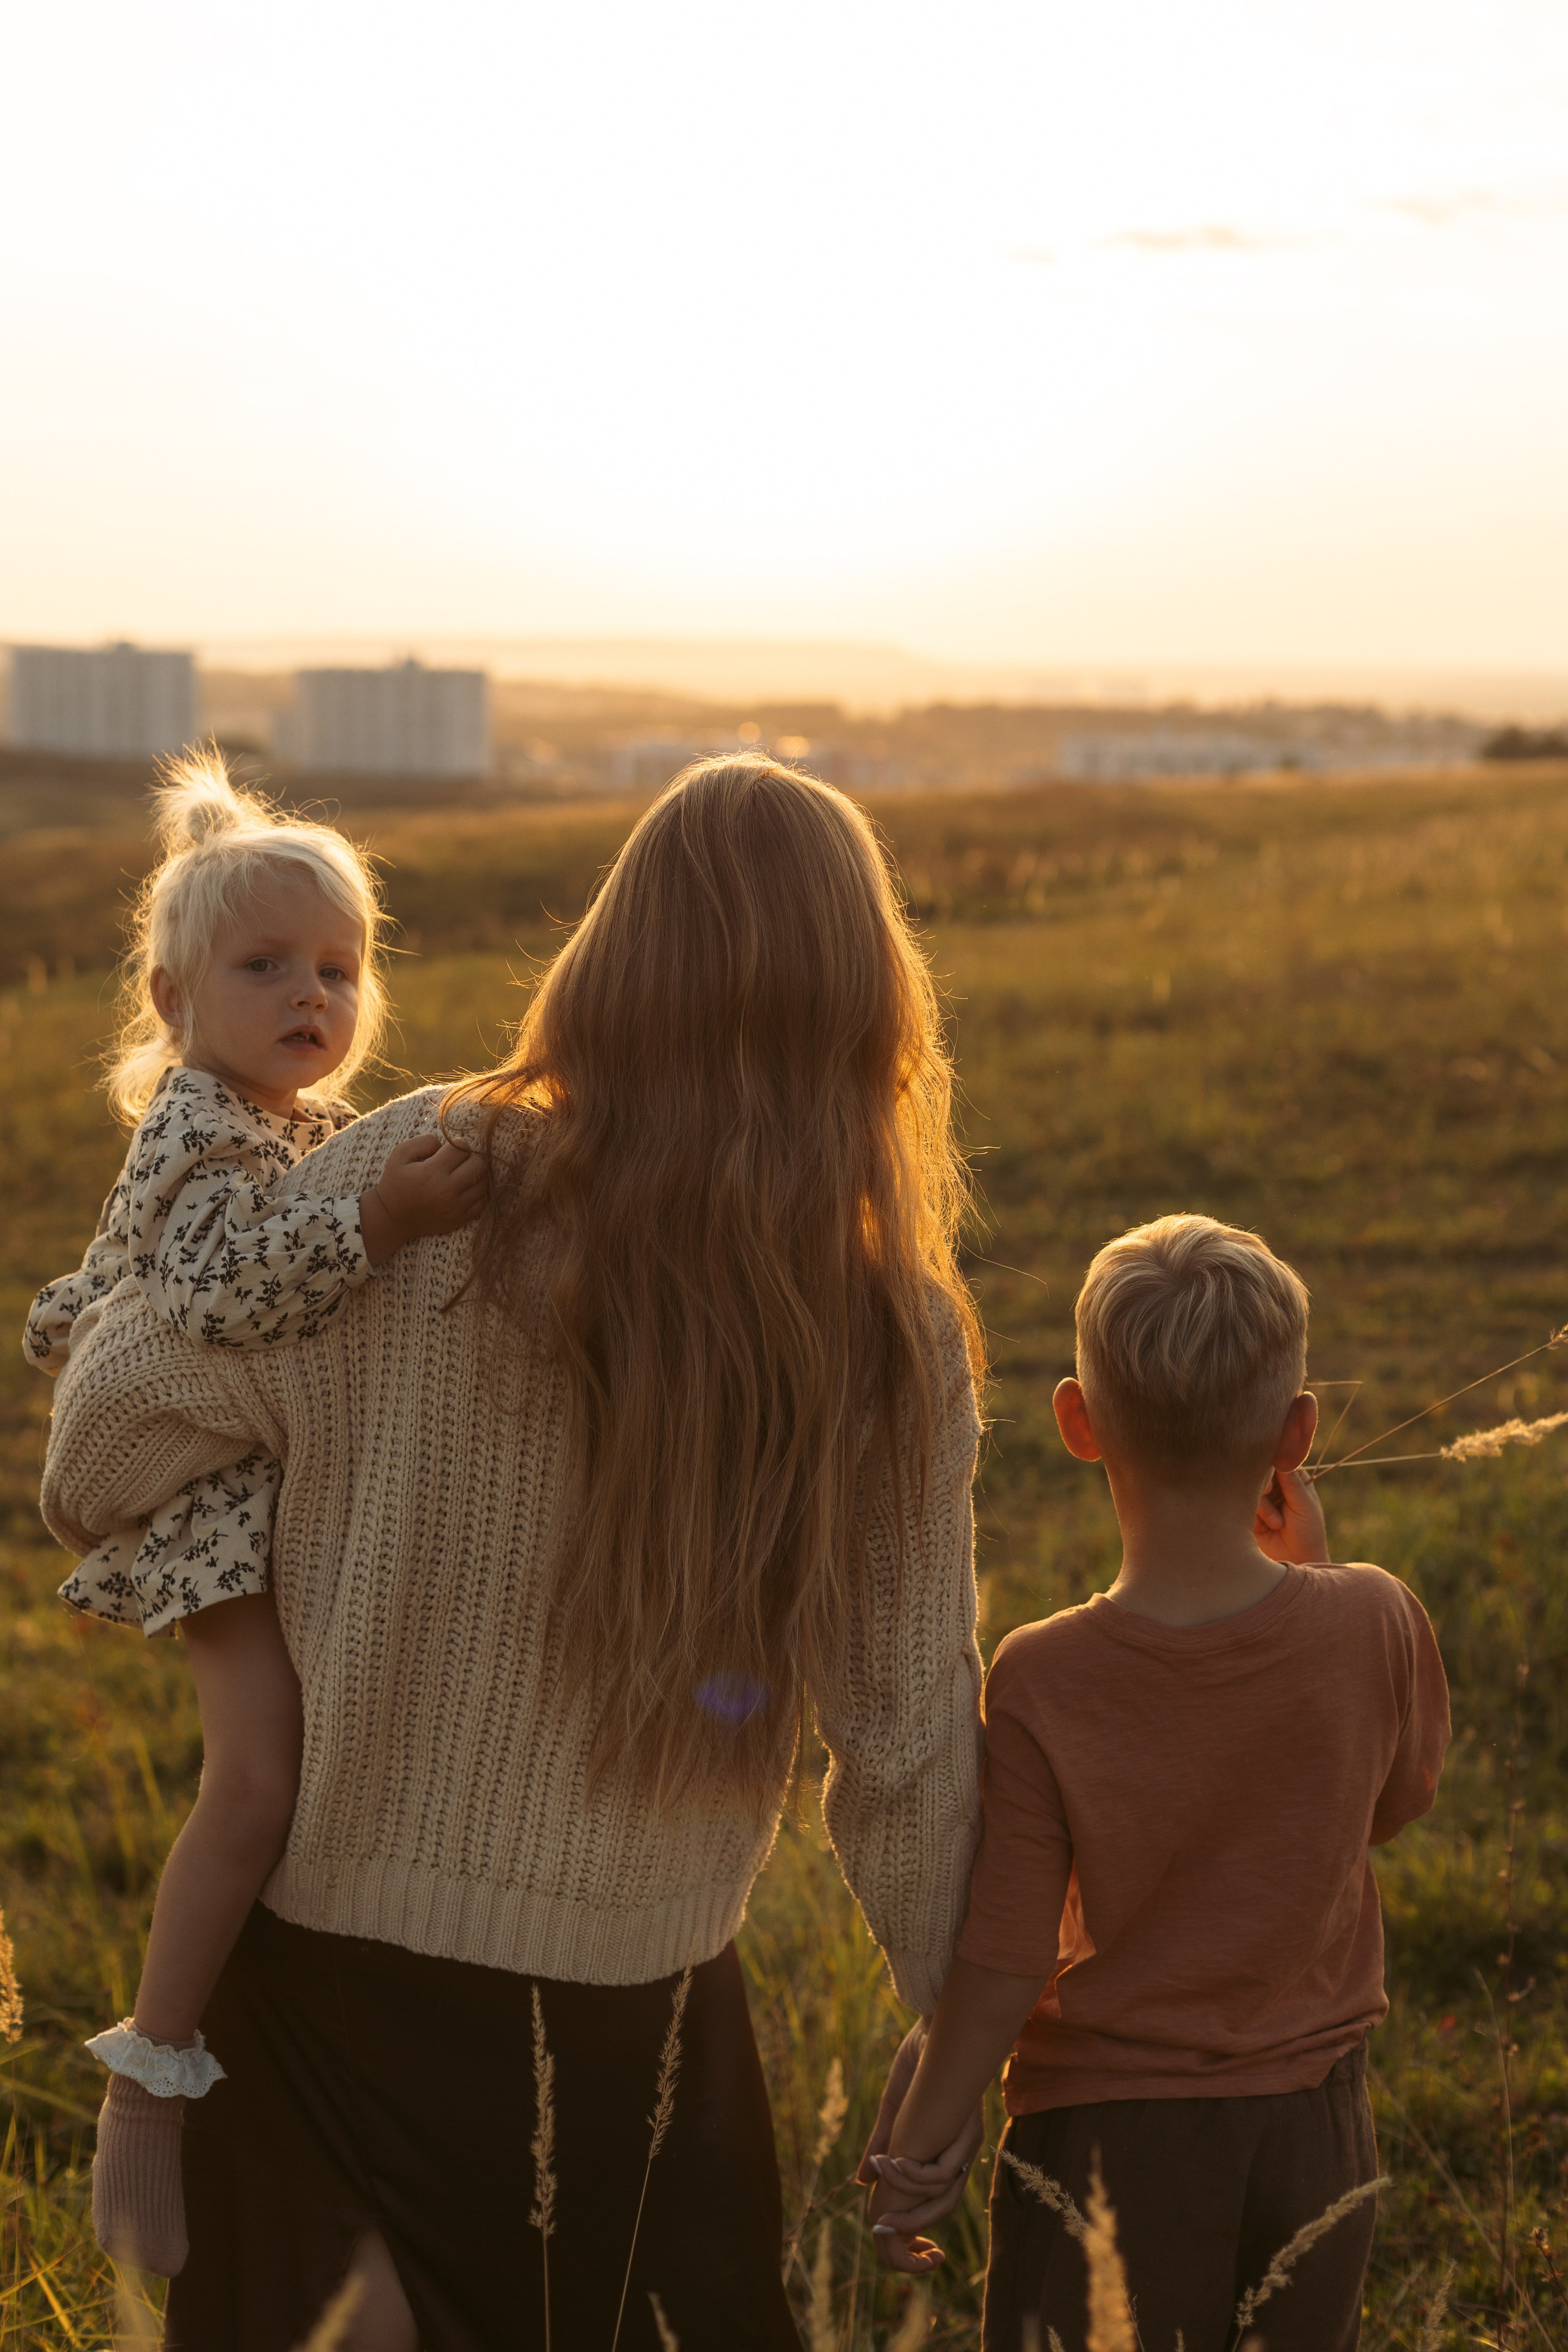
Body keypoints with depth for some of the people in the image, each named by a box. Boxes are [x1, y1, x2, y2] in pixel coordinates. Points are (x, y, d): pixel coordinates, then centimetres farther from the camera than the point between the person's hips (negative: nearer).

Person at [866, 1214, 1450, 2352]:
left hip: (1110, 2138, -3)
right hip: (1315, 2129, 3)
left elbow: (1002, 1970, -16)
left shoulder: (1043, 1681, -22)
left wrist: (911, 2150, 0)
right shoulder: (1379, 1625, -15)